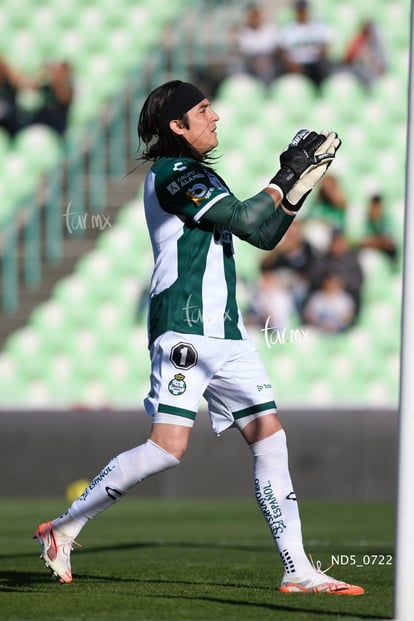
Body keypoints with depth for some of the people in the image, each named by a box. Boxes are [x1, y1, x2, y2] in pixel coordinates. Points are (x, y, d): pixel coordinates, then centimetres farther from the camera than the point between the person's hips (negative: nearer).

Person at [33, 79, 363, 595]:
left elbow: (265, 235, 27)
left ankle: (298, 571, 3)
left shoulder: (198, 176, 23)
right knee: (168, 447, -17)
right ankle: (63, 529, -5)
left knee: (270, 440, 3)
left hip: (224, 330, 10)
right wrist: (287, 179, -2)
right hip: (183, 327, -10)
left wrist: (298, 184, 16)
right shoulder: (172, 173, -7)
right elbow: (246, 221, -15)